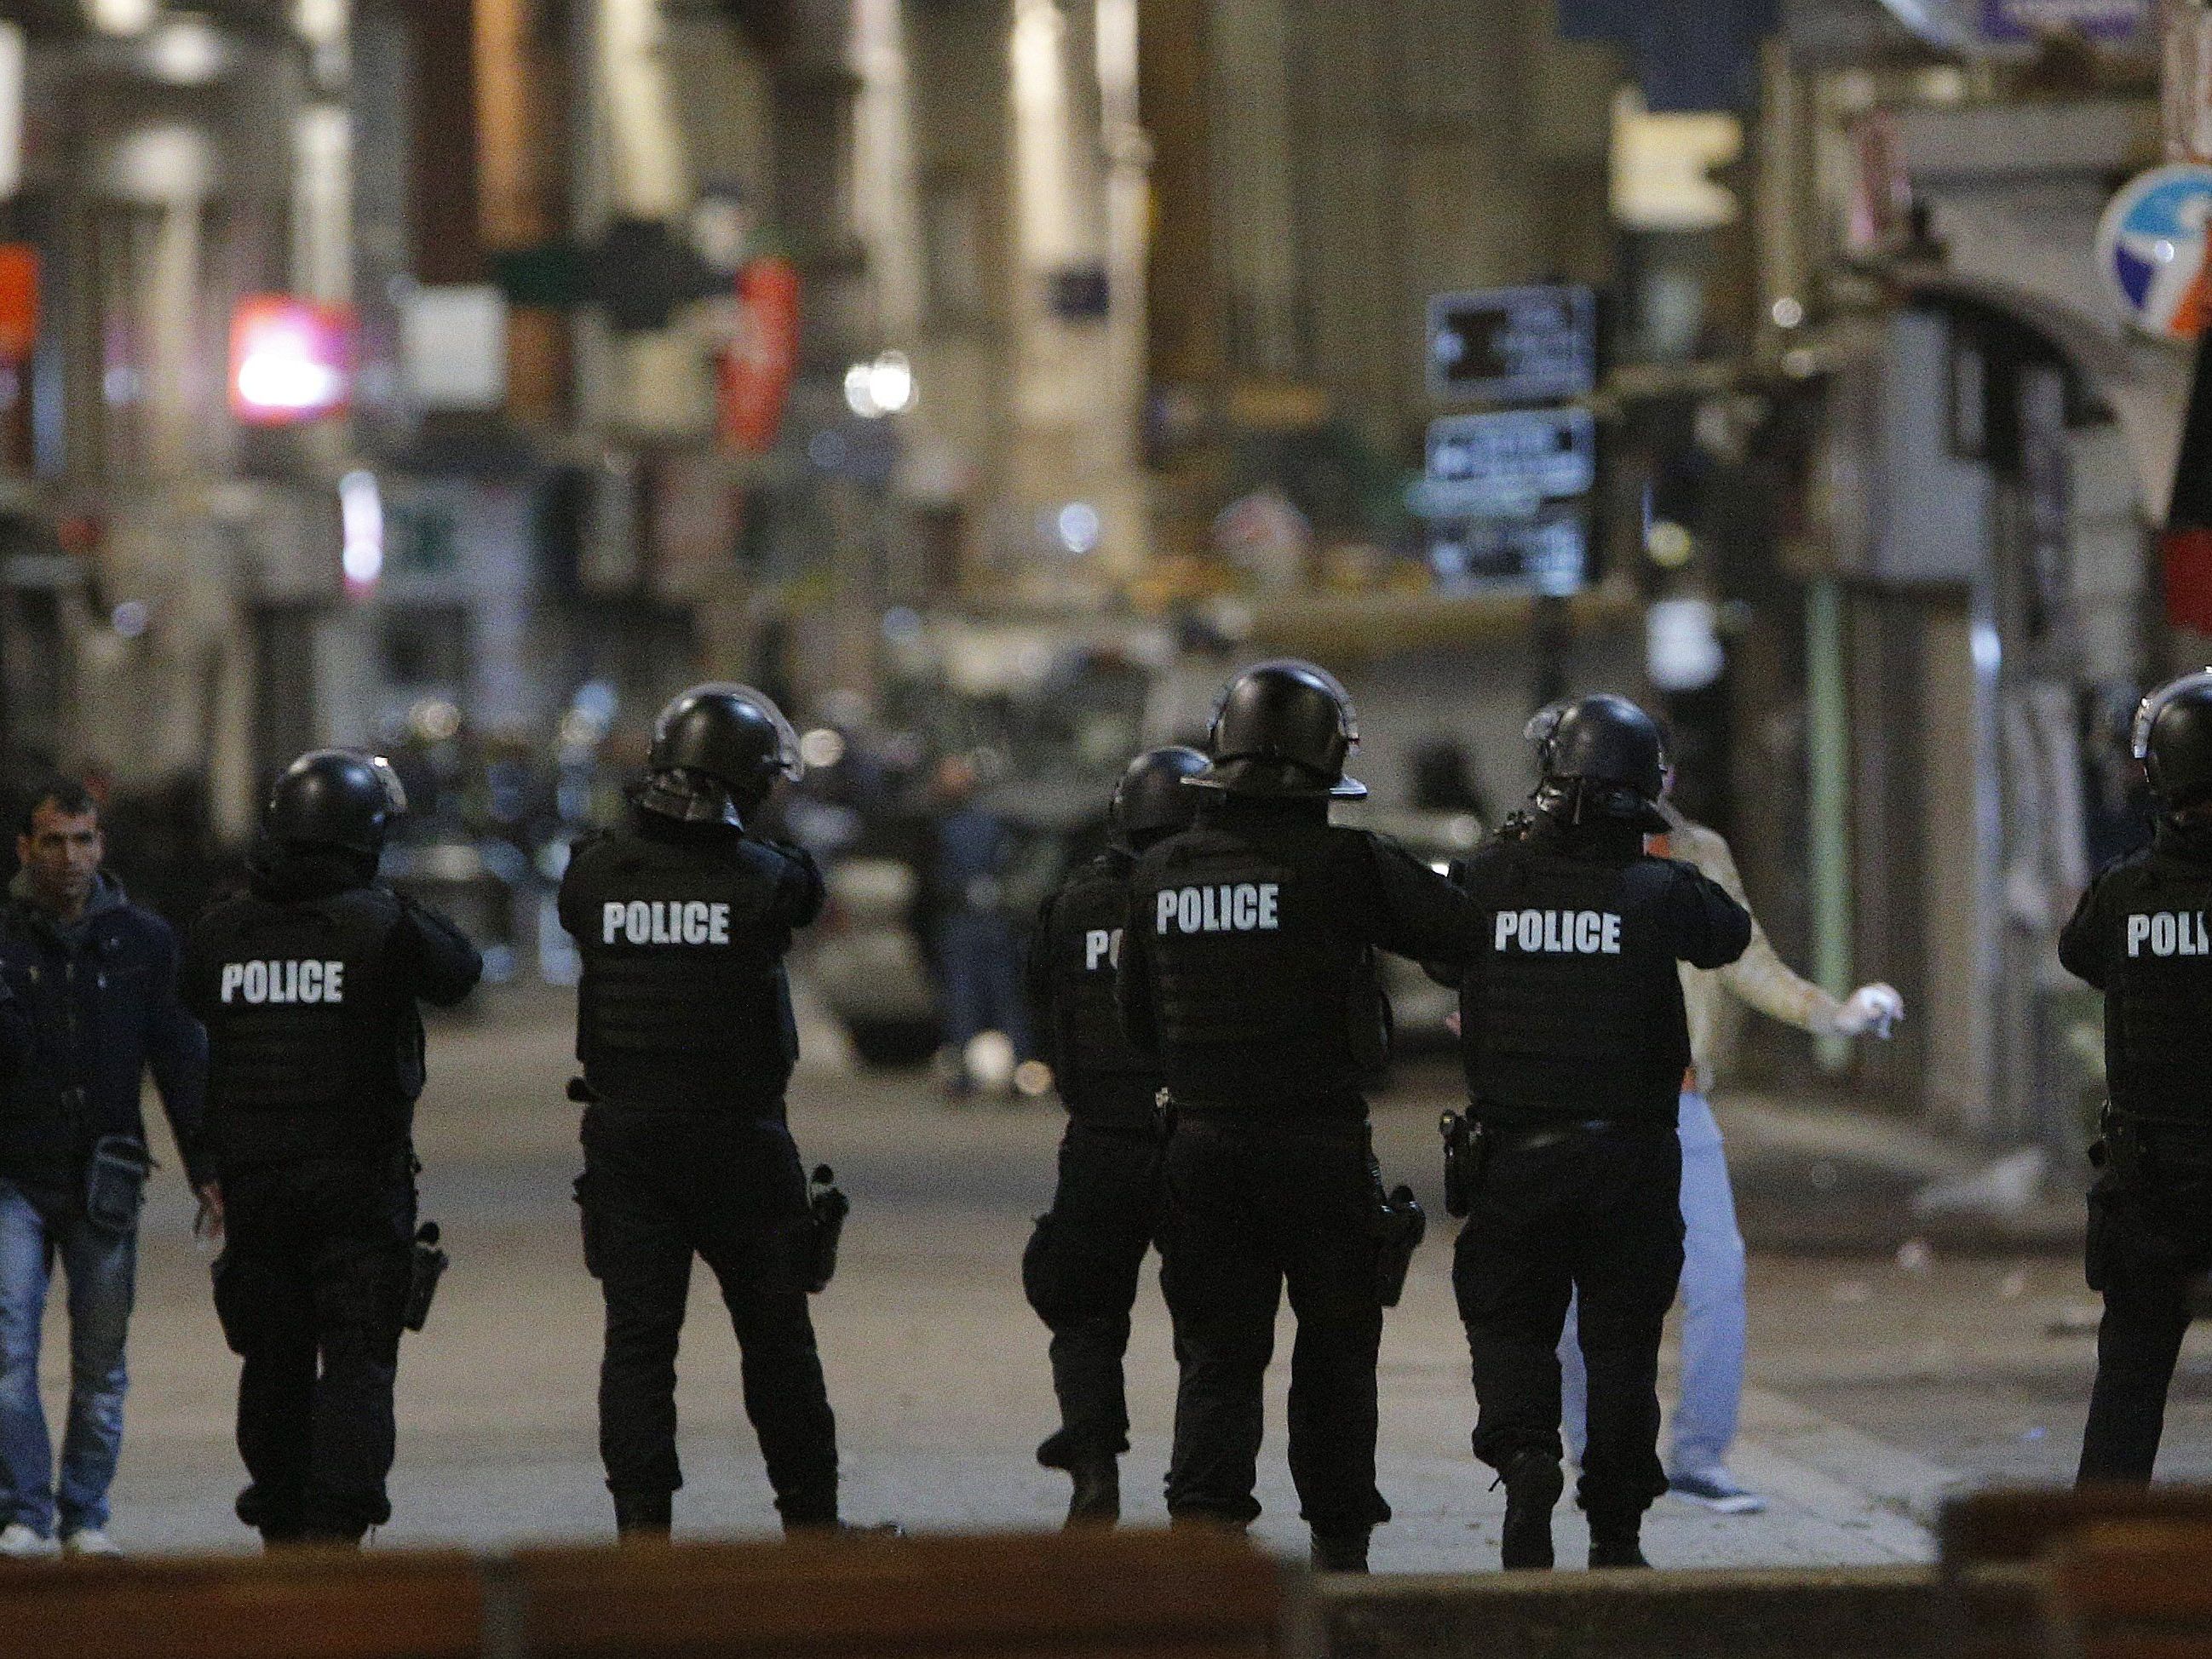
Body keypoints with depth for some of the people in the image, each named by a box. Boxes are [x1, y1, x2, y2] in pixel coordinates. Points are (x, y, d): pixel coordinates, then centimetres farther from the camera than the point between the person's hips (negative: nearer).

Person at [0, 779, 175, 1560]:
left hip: (104, 1180, 1)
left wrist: (206, 1166, -3)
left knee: (100, 1362, 5)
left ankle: (85, 1515, 14)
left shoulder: (143, 941, 6)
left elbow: (181, 1058, 6)